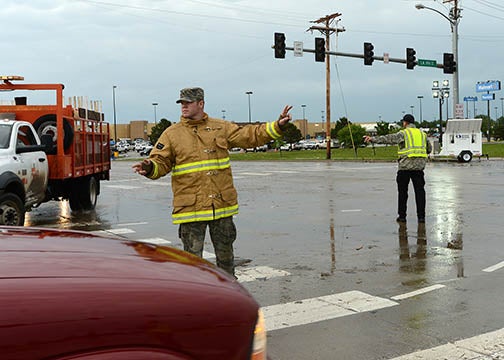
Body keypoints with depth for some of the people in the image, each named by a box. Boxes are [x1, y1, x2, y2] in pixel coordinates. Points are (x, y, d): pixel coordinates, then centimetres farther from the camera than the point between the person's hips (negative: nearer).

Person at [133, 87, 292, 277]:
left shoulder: (221, 127, 7)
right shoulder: (172, 134, 2)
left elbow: (250, 136, 8)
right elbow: (161, 162, -1)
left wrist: (277, 126, -1)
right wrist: (149, 168, -24)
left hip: (222, 204, 2)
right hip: (190, 207, -2)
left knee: (225, 253, 15)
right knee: (193, 255, 4)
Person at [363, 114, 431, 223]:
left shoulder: (404, 133, -5)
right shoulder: (422, 134, 13)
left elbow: (388, 138, -15)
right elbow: (429, 149, 21)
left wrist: (373, 139, -18)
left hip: (405, 166, -4)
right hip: (419, 166, 4)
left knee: (402, 192, 5)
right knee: (420, 191, 7)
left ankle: (402, 216, 8)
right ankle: (421, 216, 6)